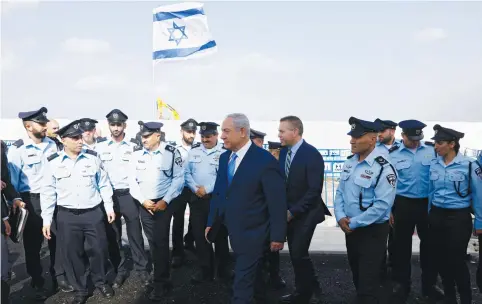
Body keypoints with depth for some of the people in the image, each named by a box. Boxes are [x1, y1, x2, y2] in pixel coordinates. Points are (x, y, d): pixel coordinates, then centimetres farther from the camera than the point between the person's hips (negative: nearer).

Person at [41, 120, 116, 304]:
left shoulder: (93, 158, -1)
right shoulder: (53, 163, -3)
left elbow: (104, 184, 7)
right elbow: (48, 193, 2)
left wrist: (109, 207, 5)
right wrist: (46, 220, 1)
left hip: (93, 213, 1)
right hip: (67, 216, 0)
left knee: (98, 249, 9)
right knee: (72, 254, 9)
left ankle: (100, 281, 35)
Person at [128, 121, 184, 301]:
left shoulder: (172, 153, -7)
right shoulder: (137, 155, 3)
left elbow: (178, 178, -7)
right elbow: (132, 181, 4)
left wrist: (165, 201, -12)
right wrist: (143, 200, -7)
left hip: (163, 203, -4)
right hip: (145, 205, 4)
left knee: (161, 242, -4)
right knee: (153, 242, 11)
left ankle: (160, 283, 9)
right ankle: (164, 278, 28)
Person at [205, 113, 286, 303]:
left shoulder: (265, 160, -18)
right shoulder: (224, 157, 4)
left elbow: (277, 201, -16)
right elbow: (218, 193, 11)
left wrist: (277, 236, -14)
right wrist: (211, 222, 11)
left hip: (252, 233, -7)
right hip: (234, 231, 7)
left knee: (242, 285, -2)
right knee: (252, 276, 24)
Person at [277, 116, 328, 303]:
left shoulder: (312, 154, -16)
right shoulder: (283, 152, 4)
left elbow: (314, 190, -19)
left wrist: (293, 211, -18)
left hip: (305, 213, -7)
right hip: (289, 212, 7)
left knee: (298, 253, -5)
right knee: (295, 254, 13)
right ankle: (310, 289, 31)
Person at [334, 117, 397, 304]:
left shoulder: (383, 168, -20)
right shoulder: (349, 163, 5)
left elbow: (382, 205, -24)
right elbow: (340, 192, 8)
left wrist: (353, 223, -20)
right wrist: (340, 217, -9)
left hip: (373, 232, -7)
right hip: (350, 230, 8)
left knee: (368, 284, -1)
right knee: (358, 278, 22)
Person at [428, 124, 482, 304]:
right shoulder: (434, 164, 2)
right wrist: (429, 215, 14)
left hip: (458, 217, -4)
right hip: (436, 216, 5)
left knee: (456, 260, 2)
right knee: (441, 259, 11)